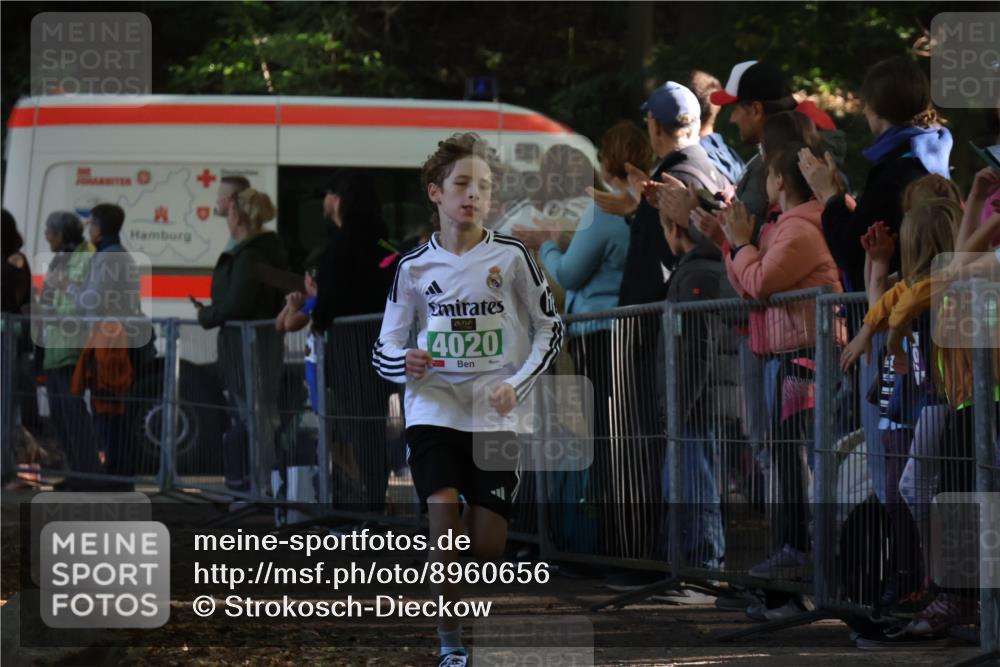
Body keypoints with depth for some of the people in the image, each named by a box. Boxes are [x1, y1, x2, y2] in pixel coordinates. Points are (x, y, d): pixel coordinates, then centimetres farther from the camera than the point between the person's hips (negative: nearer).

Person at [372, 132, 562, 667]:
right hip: (433, 414, 0)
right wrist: (404, 363, -16)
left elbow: (550, 328, 7)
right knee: (445, 531, -16)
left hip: (495, 419, 0)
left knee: (487, 547, -2)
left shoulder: (511, 257, -1)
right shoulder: (414, 267, 2)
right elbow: (384, 348, 8)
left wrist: (518, 384, -7)